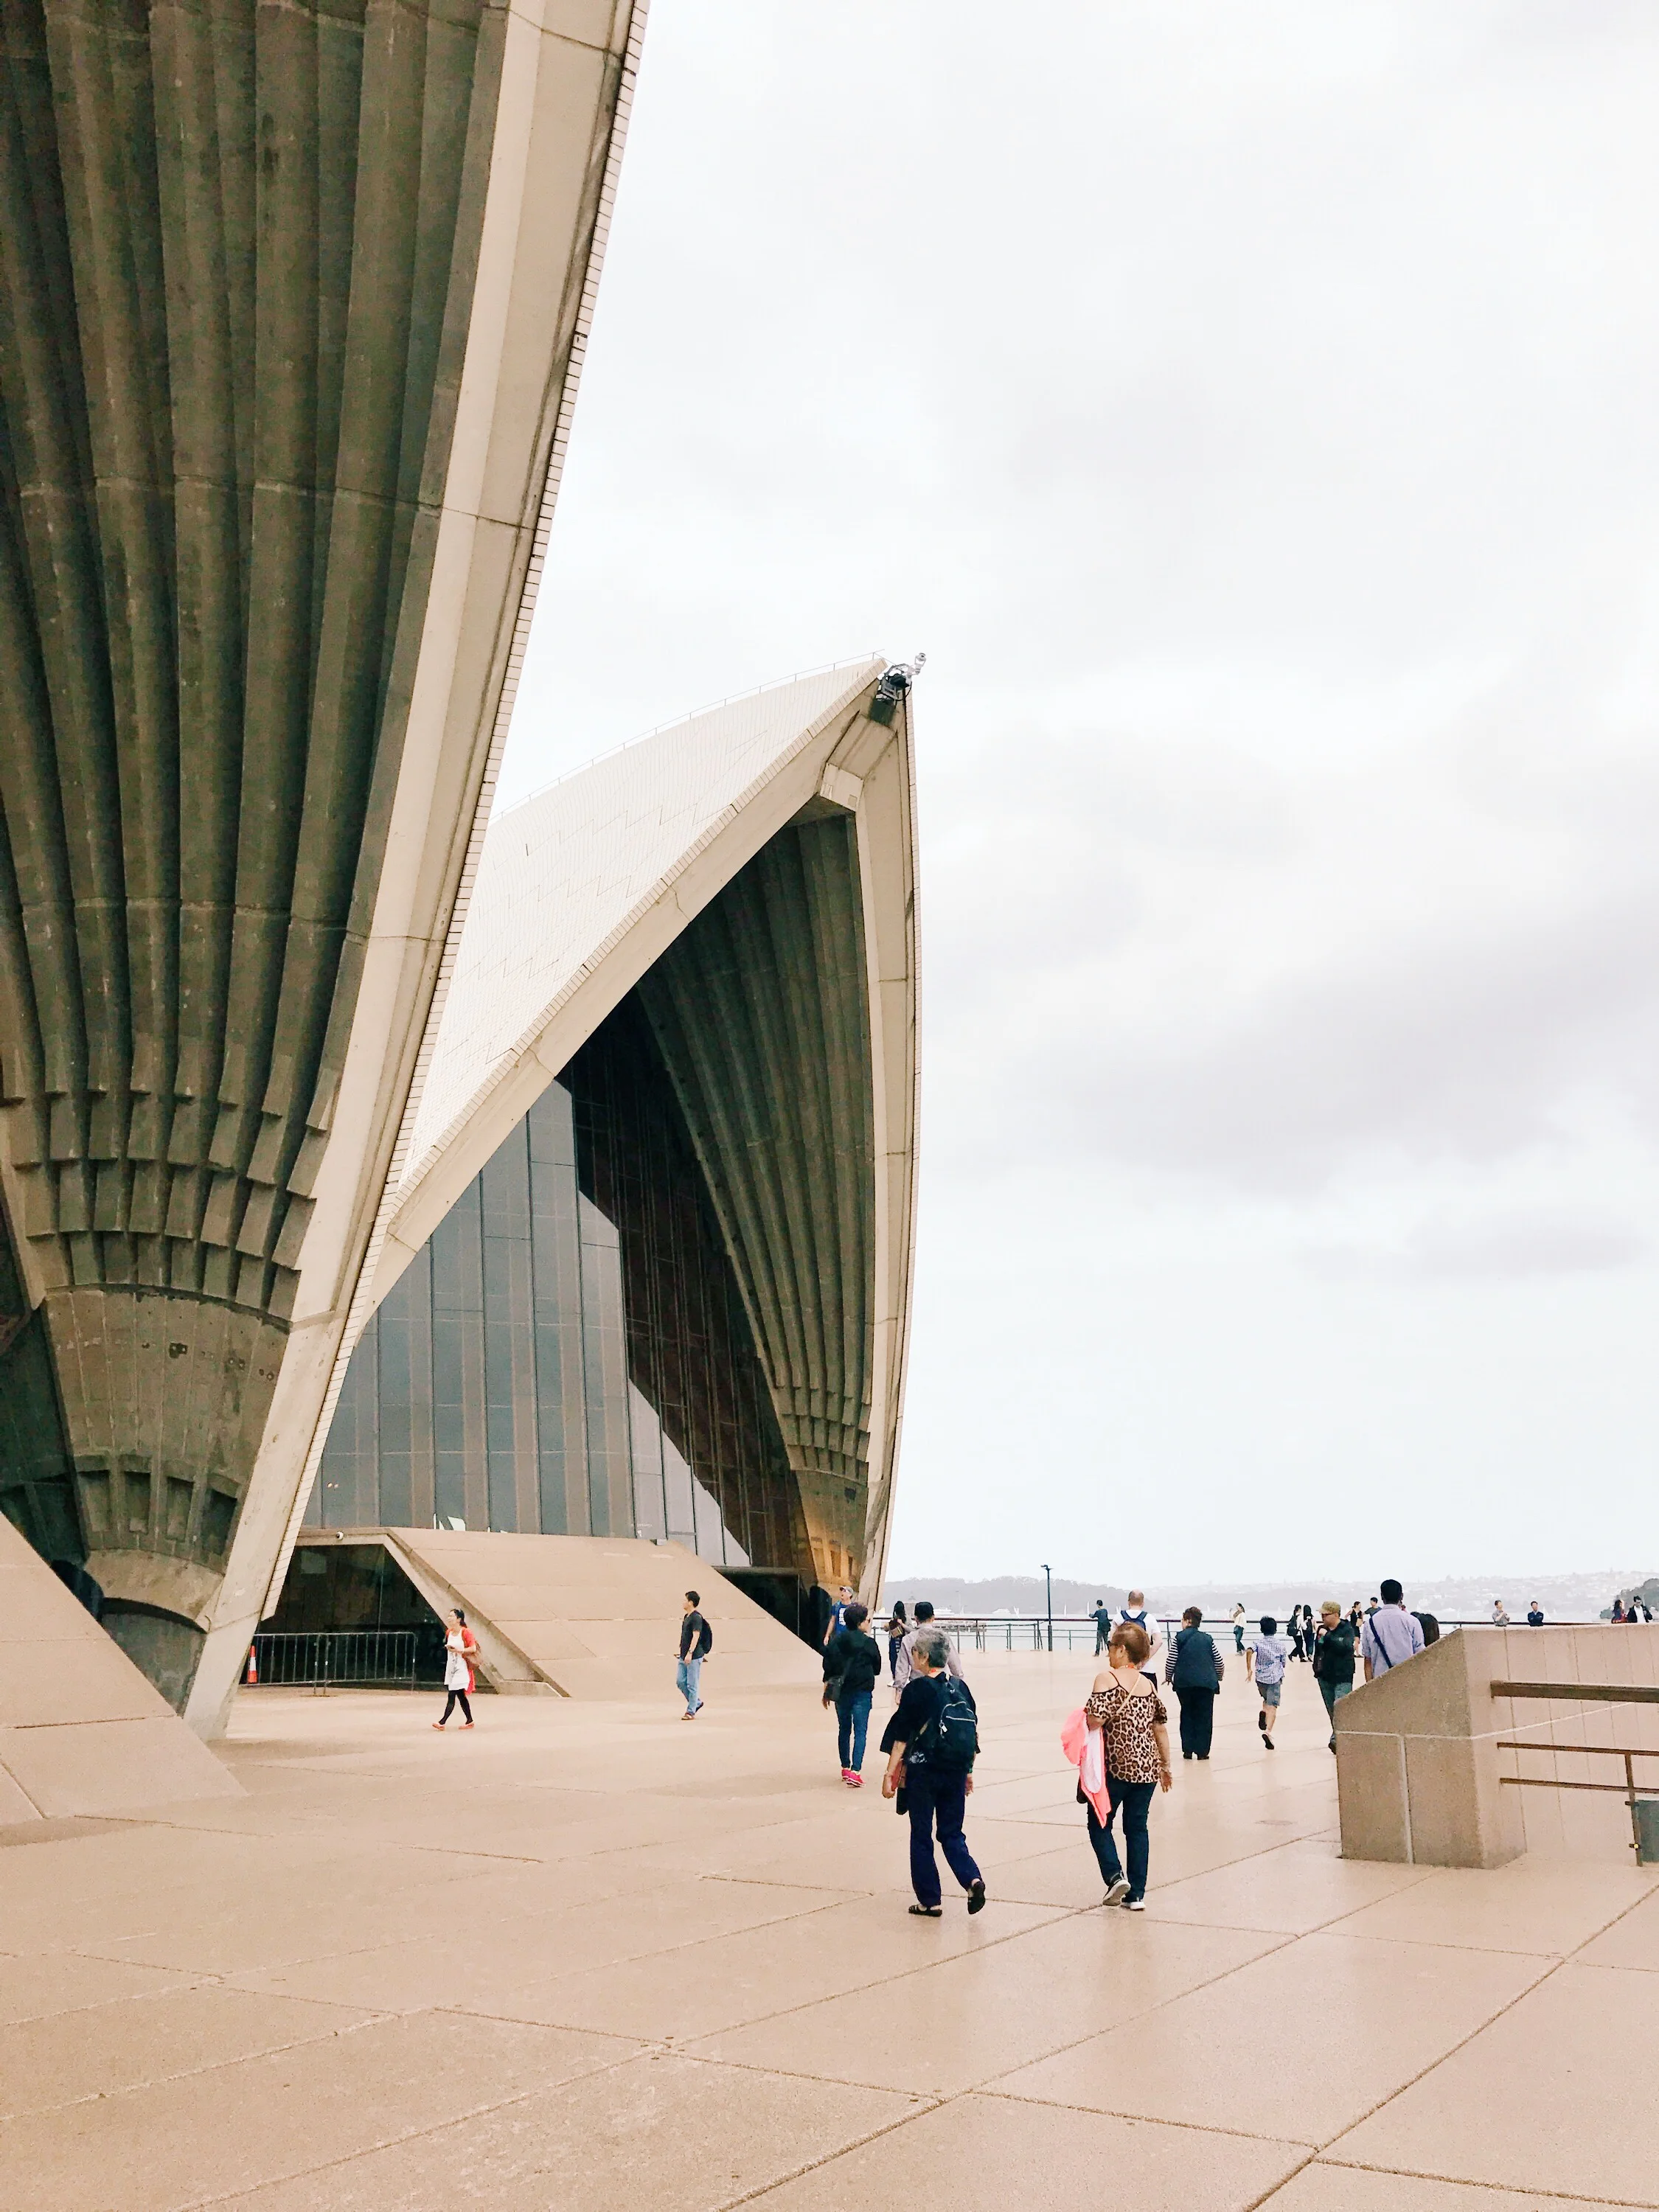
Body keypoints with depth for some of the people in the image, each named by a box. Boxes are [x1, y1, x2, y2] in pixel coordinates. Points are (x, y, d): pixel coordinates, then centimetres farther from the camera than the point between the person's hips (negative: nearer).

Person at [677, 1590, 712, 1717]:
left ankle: (691, 1712, 2)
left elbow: (696, 1636, -21)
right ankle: (697, 1702, 22)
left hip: (694, 1657, -9)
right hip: (684, 1656, 10)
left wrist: (690, 1653, -26)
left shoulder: (696, 1618, -13)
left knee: (692, 1684, -4)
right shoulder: (686, 1617, 16)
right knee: (680, 1681, 8)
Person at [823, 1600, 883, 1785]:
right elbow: (877, 1669, 1)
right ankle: (855, 1771, -14)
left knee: (844, 1729, 18)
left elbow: (828, 1667, 0)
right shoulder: (869, 1643, -10)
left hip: (840, 1691, 4)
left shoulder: (836, 1641, -1)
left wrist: (826, 1691, 9)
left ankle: (845, 1768, 26)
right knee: (860, 1731, -2)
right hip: (862, 1692, -4)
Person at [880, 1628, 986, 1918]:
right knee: (952, 1833, 15)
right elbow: (974, 1734, 11)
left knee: (921, 1835, 9)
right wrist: (968, 1771, 20)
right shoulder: (960, 1687, 4)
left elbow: (902, 1737, -11)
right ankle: (972, 1879, -8)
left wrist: (890, 1774, -6)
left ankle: (929, 1901, 13)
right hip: (956, 1772, 5)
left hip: (923, 1771, -5)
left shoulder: (917, 1690, -12)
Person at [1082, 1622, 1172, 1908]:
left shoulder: (1107, 1679, -10)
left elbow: (1095, 1720, -21)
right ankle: (1137, 1894, 11)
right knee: (1137, 1827, 12)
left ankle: (1115, 1876, -5)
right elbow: (1161, 1729, 12)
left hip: (1116, 1766, -5)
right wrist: (1165, 1766, 21)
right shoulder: (1148, 1684, 9)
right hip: (1147, 1767, 5)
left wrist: (1083, 1716, 1)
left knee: (1100, 1823, 11)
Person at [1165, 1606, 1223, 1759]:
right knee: (1204, 1716, 8)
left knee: (1187, 1715, 13)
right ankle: (1202, 1751, 5)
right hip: (1206, 1683, 1)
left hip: (1184, 1682, -1)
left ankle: (1188, 1750, 11)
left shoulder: (1180, 1637, 2)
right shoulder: (1208, 1639, 10)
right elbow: (1220, 1663, 12)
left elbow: (1170, 1662, -2)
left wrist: (1168, 1677, 16)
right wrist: (1219, 1676, 33)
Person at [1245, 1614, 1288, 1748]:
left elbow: (1249, 1651, -18)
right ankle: (1268, 1731, -27)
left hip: (1260, 1677, 2)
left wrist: (1249, 1669, -13)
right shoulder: (1281, 1644, 5)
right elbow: (1283, 1663, 12)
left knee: (1267, 1699, 28)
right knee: (1272, 1706, -7)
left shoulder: (1257, 1642, 2)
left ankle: (1263, 1712, -3)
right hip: (1275, 1677, -2)